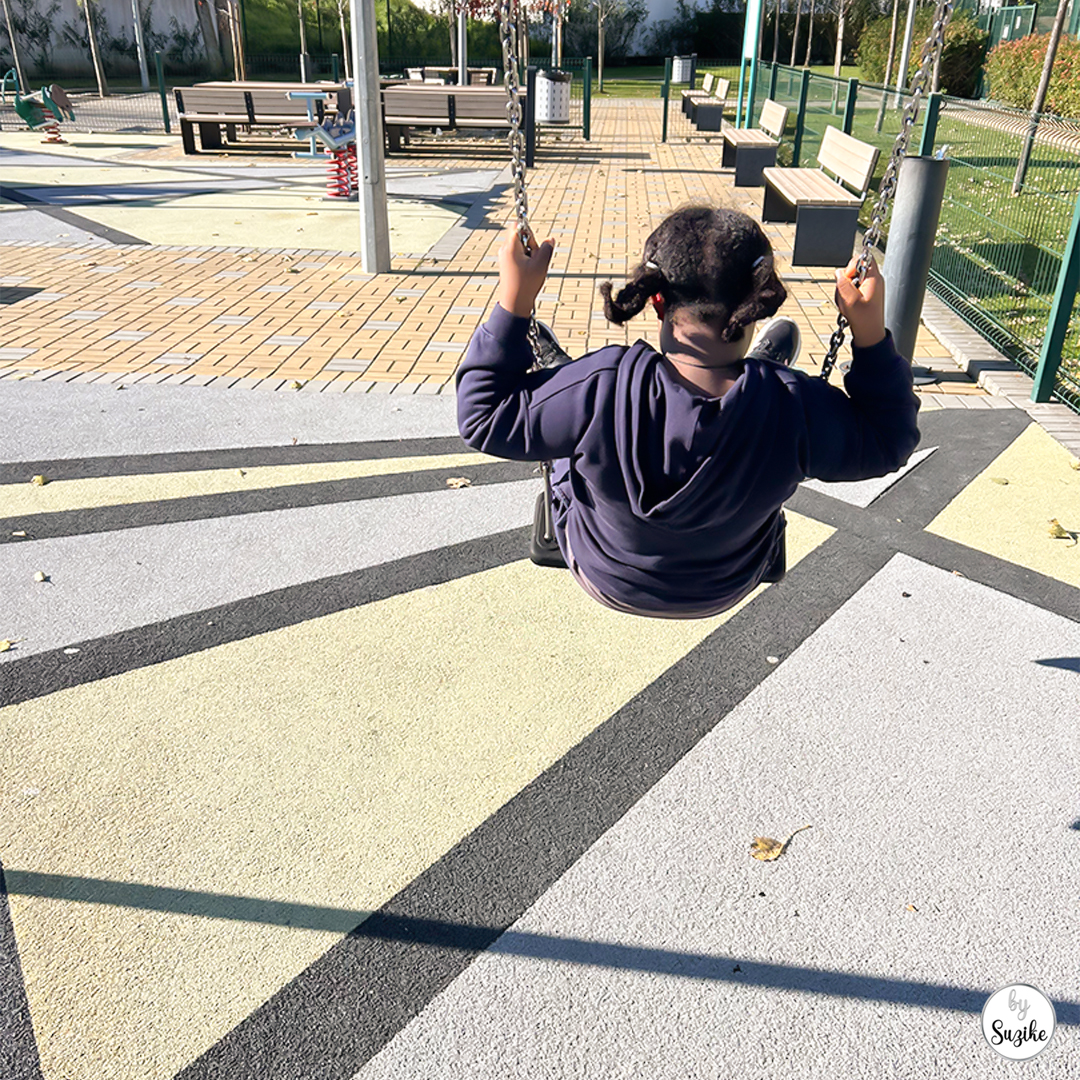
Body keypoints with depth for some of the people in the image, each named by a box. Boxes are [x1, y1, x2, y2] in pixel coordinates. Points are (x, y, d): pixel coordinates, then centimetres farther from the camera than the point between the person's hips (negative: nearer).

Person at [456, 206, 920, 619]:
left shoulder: (605, 388, -38)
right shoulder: (795, 407, -34)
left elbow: (485, 417, -23)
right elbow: (887, 441, -13)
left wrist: (513, 300, -22)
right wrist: (871, 332, -19)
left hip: (606, 580, -1)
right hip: (728, 589, 1)